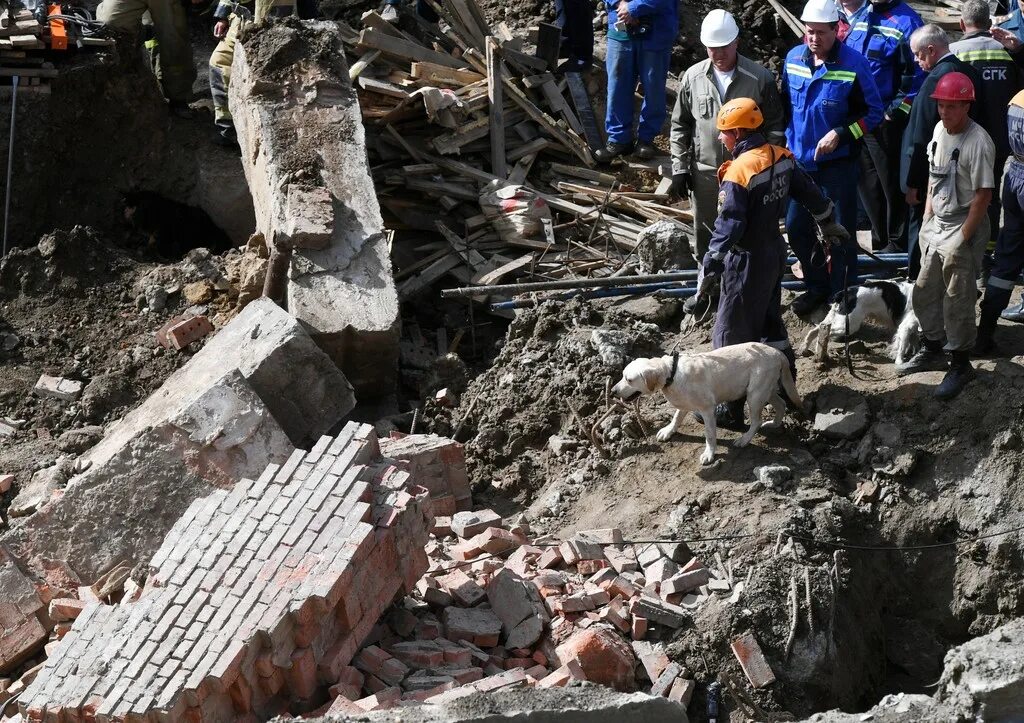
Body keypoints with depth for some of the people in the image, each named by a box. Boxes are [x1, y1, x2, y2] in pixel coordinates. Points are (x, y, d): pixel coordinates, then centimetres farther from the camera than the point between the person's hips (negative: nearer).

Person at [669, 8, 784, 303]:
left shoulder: (760, 77, -9)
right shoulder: (693, 77, -1)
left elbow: (775, 126, -2)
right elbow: (680, 126, 7)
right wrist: (679, 167, 3)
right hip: (704, 171, 3)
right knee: (705, 234, 13)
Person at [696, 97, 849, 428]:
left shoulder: (739, 171, -23)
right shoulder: (781, 157, 0)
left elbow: (729, 224, -27)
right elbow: (810, 193, 12)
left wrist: (710, 266, -23)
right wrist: (829, 225, 28)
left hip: (747, 260, -8)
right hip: (775, 251, 8)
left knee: (733, 336, 1)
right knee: (769, 322, 25)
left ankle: (731, 409, 6)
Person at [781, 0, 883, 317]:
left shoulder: (854, 64, -18)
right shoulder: (793, 59, -2)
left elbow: (873, 112, -11)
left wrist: (840, 134, -21)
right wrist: (785, 138, 11)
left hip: (838, 163, -5)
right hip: (799, 160, 5)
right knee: (796, 228, 12)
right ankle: (816, 286, 33)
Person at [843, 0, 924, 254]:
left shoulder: (906, 21, -11)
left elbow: (916, 73, -14)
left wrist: (898, 110, -17)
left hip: (885, 121, -7)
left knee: (892, 185, 3)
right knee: (867, 184, 14)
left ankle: (897, 245, 13)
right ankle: (880, 242, 26)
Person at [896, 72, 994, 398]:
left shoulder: (978, 142, -22)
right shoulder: (939, 130, 3)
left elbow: (983, 195, -20)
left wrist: (962, 240, -18)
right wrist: (926, 220, 13)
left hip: (964, 227, -8)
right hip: (936, 224, 8)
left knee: (958, 301, 0)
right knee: (925, 292, 18)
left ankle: (960, 364, 14)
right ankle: (931, 351, 36)